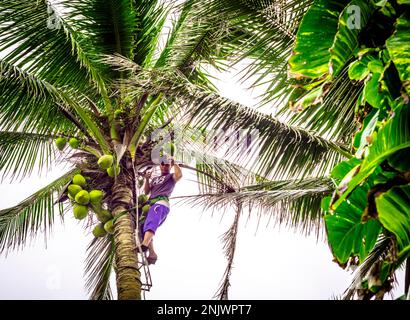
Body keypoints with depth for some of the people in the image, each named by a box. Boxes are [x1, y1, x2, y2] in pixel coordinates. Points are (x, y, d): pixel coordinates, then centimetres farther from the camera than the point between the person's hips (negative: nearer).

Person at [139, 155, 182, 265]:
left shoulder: (171, 177, 17)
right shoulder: (155, 179, 36)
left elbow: (179, 175, -7)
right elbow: (146, 192, 27)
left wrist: (174, 163, 0)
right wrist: (147, 179, 13)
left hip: (161, 202, -8)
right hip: (151, 203, 8)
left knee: (150, 223, -34)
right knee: (143, 227, -7)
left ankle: (144, 244, -59)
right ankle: (152, 254, -11)